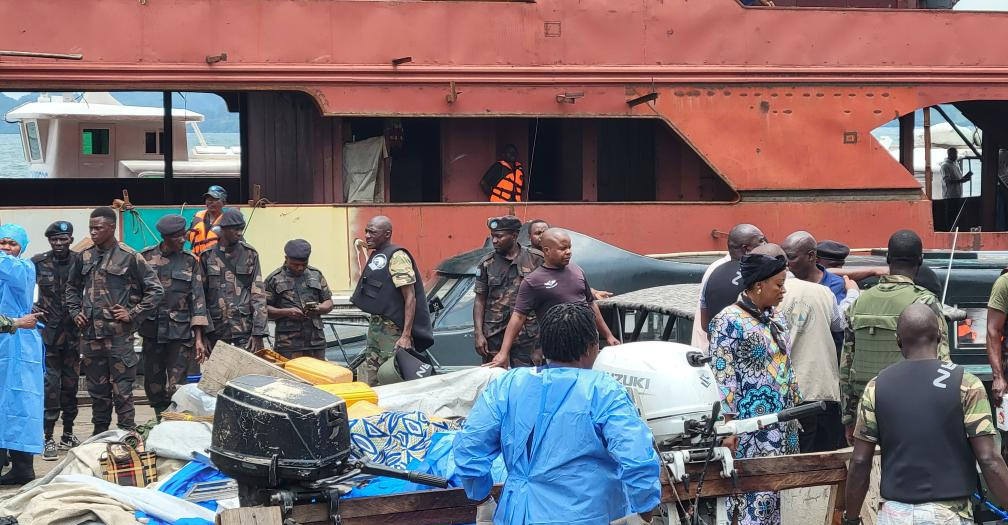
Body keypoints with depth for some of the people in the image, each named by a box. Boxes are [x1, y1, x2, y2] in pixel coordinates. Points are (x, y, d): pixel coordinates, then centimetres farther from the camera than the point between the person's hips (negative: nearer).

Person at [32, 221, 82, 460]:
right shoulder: (38, 263, -1)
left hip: (74, 331, 2)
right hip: (48, 331, -2)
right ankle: (49, 438, -2)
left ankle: (68, 434, 22)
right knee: (50, 384, -6)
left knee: (71, 383, 11)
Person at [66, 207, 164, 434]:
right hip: (90, 333, 5)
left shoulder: (129, 257, -6)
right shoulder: (84, 257, 9)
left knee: (122, 390, -2)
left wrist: (133, 314, -8)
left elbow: (155, 290, -3)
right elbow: (72, 287, 26)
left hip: (119, 334, -5)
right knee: (97, 388, 13)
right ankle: (99, 435, 23)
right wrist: (75, 312, 11)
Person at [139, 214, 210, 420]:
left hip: (181, 333, -2)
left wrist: (199, 338, -4)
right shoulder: (146, 257, 3)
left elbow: (198, 300, 1)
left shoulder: (190, 261, 2)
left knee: (176, 388, -8)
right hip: (152, 331, 2)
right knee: (154, 386, 8)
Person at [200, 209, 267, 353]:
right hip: (216, 329, 1)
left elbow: (258, 295, 2)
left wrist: (258, 333, -6)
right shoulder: (207, 256, 5)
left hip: (244, 329, -1)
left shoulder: (250, 254, 4)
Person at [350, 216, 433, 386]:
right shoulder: (376, 257, 16)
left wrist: (406, 335, -23)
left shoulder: (397, 257, -13)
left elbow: (410, 298, -18)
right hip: (376, 326, 10)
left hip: (393, 331, -10)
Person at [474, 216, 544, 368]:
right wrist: (478, 334, -2)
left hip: (526, 336, -1)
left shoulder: (535, 259, 1)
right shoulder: (486, 264, 5)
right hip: (493, 335, 1)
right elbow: (480, 300, 7)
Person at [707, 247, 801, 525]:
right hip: (750, 431, -8)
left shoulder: (776, 317, 11)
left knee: (774, 490, 12)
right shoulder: (729, 322, -13)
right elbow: (722, 380, -15)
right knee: (753, 494, -6)